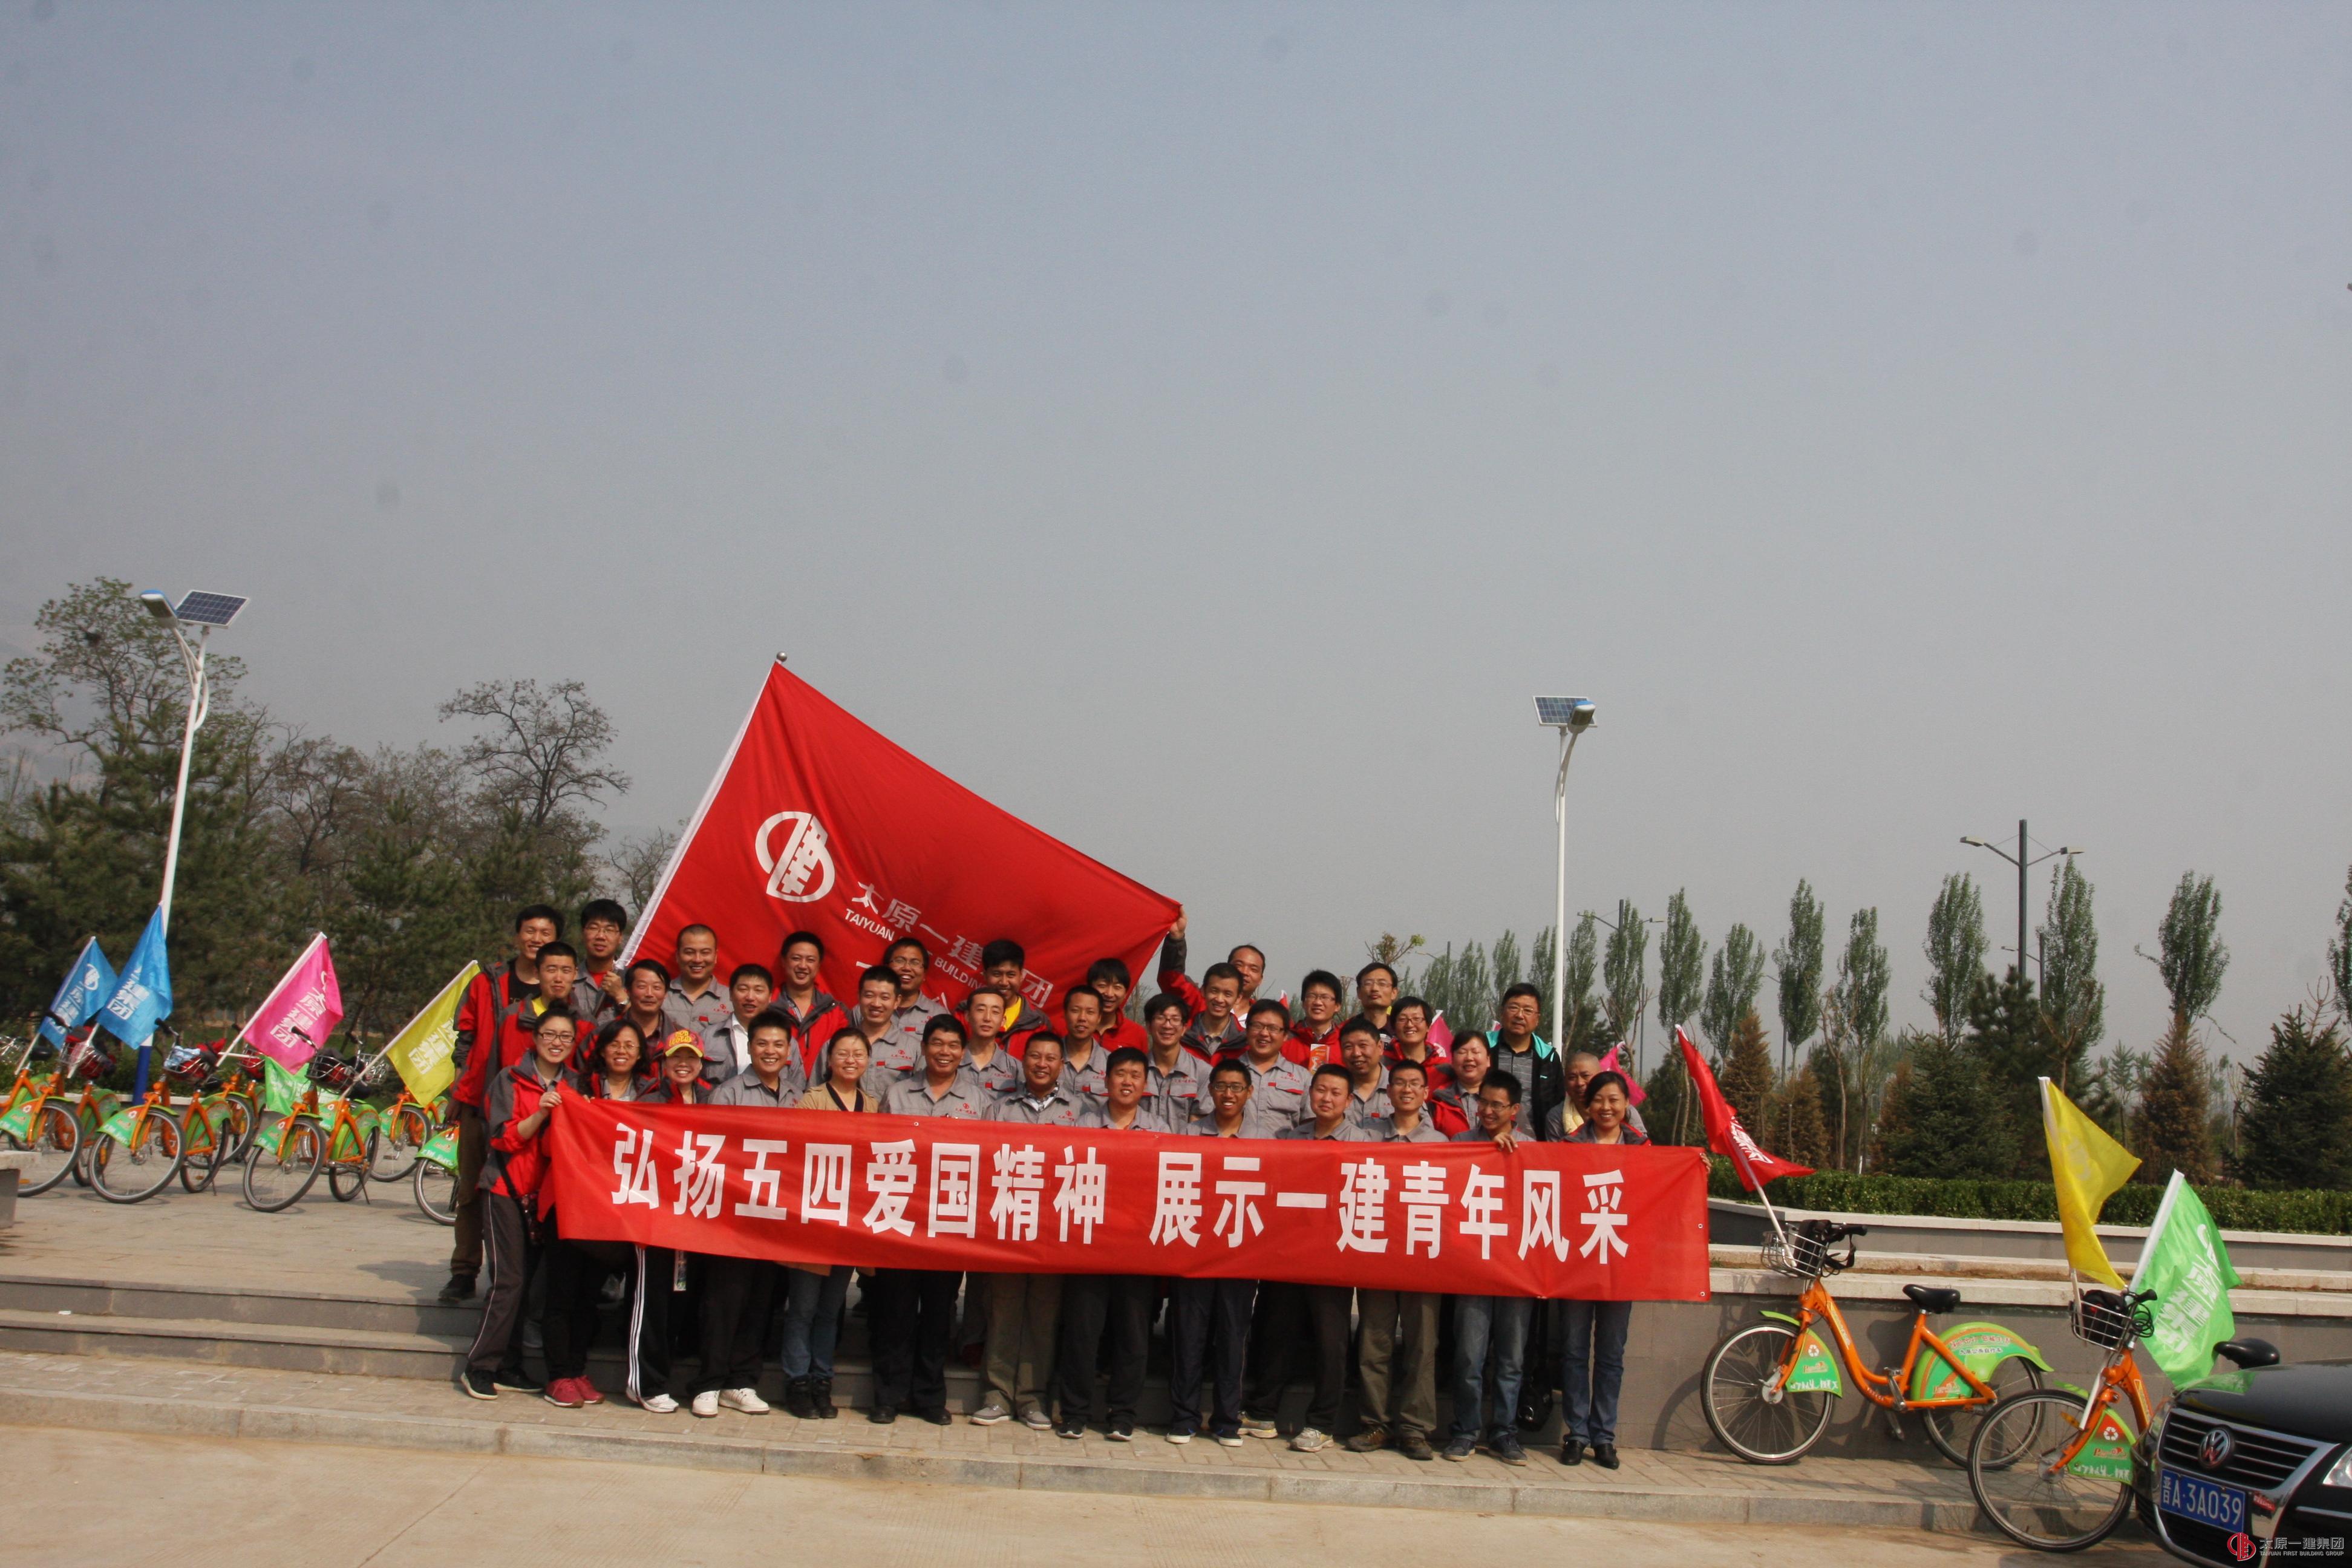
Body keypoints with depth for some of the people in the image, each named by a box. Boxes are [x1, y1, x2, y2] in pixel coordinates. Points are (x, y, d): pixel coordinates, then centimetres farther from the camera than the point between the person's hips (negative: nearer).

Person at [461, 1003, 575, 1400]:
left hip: (546, 1194, 5)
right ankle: (479, 1367, -1)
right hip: (507, 1190, -5)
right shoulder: (511, 1081, -3)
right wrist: (540, 1114, -23)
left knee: (526, 1281, 6)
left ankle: (509, 1367, 12)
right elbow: (504, 1139, -11)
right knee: (508, 1280, -10)